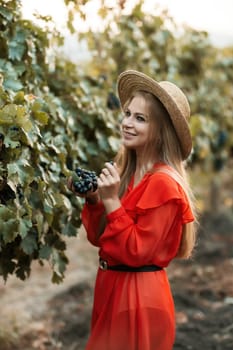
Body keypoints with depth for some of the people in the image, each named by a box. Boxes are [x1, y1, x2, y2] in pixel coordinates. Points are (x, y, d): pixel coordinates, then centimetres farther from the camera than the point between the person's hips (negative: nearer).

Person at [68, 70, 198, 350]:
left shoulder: (163, 184, -19)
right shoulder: (125, 172, 5)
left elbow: (136, 252, -21)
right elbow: (99, 238, 9)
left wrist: (111, 201, -23)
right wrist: (93, 199, -6)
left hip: (139, 297, -8)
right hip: (112, 288, 9)